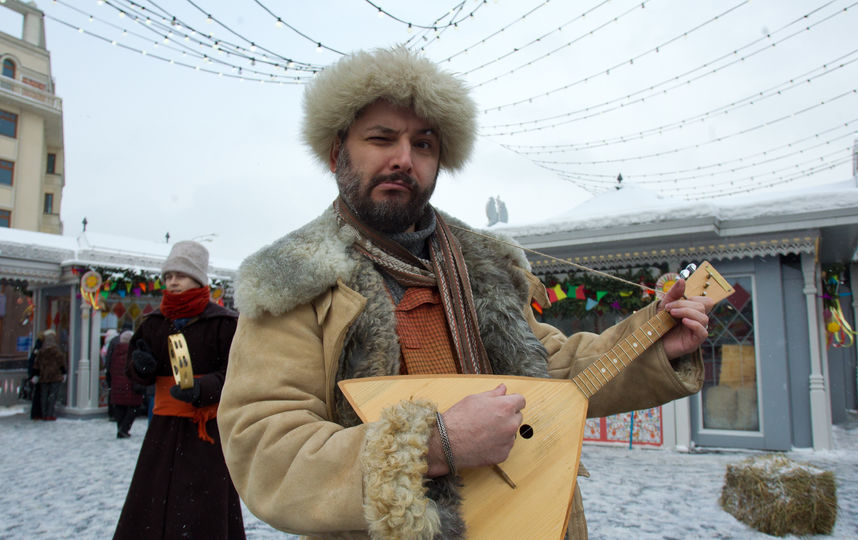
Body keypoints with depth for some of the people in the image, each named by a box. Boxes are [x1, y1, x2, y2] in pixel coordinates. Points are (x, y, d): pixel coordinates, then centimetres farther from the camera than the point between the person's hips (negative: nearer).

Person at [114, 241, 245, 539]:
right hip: (164, 426, 5)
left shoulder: (222, 321, -5)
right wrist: (140, 365, -11)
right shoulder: (156, 322, 11)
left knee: (202, 512, -3)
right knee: (150, 505, 10)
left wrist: (202, 390, -25)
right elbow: (137, 373, 13)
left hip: (208, 428, -5)